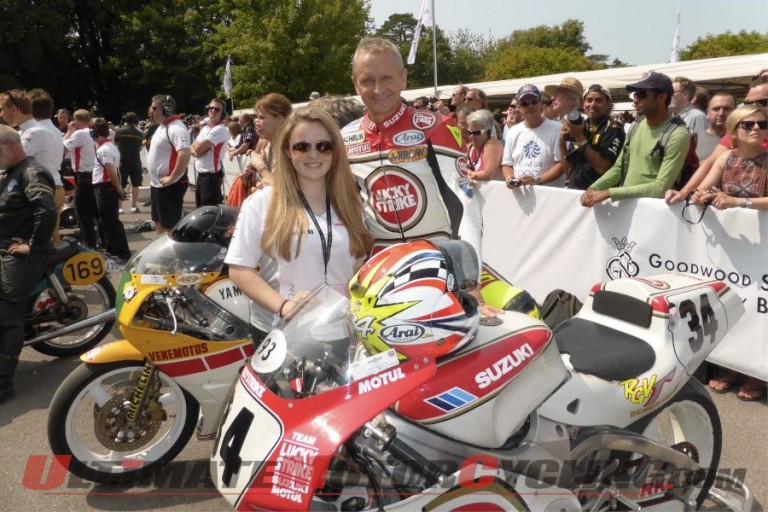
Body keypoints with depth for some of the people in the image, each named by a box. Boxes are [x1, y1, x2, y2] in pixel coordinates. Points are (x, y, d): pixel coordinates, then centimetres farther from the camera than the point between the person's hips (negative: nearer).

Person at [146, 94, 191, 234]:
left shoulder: (176, 128, -19)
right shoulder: (161, 126, 13)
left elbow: (185, 154, -32)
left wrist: (172, 179, -26)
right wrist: (154, 180, 18)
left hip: (169, 186, -10)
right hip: (157, 184, 10)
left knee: (170, 227, -2)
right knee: (159, 223, 21)